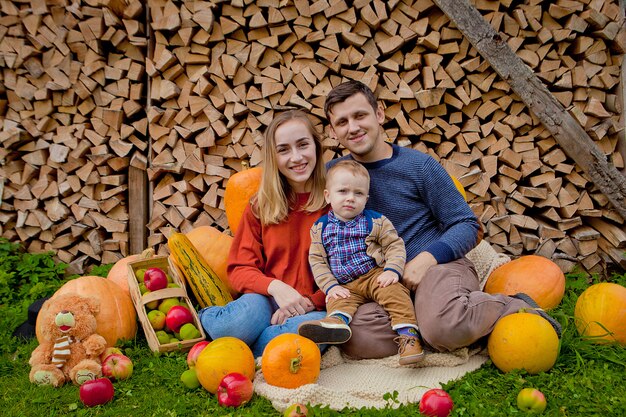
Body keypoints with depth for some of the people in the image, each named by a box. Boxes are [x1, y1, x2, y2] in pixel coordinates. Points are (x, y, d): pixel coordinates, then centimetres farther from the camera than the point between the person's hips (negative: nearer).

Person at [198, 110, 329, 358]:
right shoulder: (260, 206, 8)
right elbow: (239, 269, 5)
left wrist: (308, 302, -16)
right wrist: (275, 287, -16)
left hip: (315, 307, 0)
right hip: (266, 299, 0)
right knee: (246, 316, -37)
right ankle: (206, 319, -3)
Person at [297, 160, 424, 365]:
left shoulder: (375, 221, 3)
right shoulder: (320, 228, 6)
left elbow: (395, 245, 4)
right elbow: (317, 260, 4)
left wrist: (392, 270, -14)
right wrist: (330, 286, -10)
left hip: (376, 275, -1)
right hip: (344, 285, 2)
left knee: (394, 292, -27)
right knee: (337, 301, -27)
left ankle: (407, 334, -32)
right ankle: (336, 322, -56)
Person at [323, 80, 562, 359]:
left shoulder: (420, 166, 1)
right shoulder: (332, 173, 9)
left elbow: (467, 225, 1)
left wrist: (426, 258, -17)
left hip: (439, 265, -3)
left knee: (441, 327, -38)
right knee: (357, 339, -32)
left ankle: (512, 307, -6)